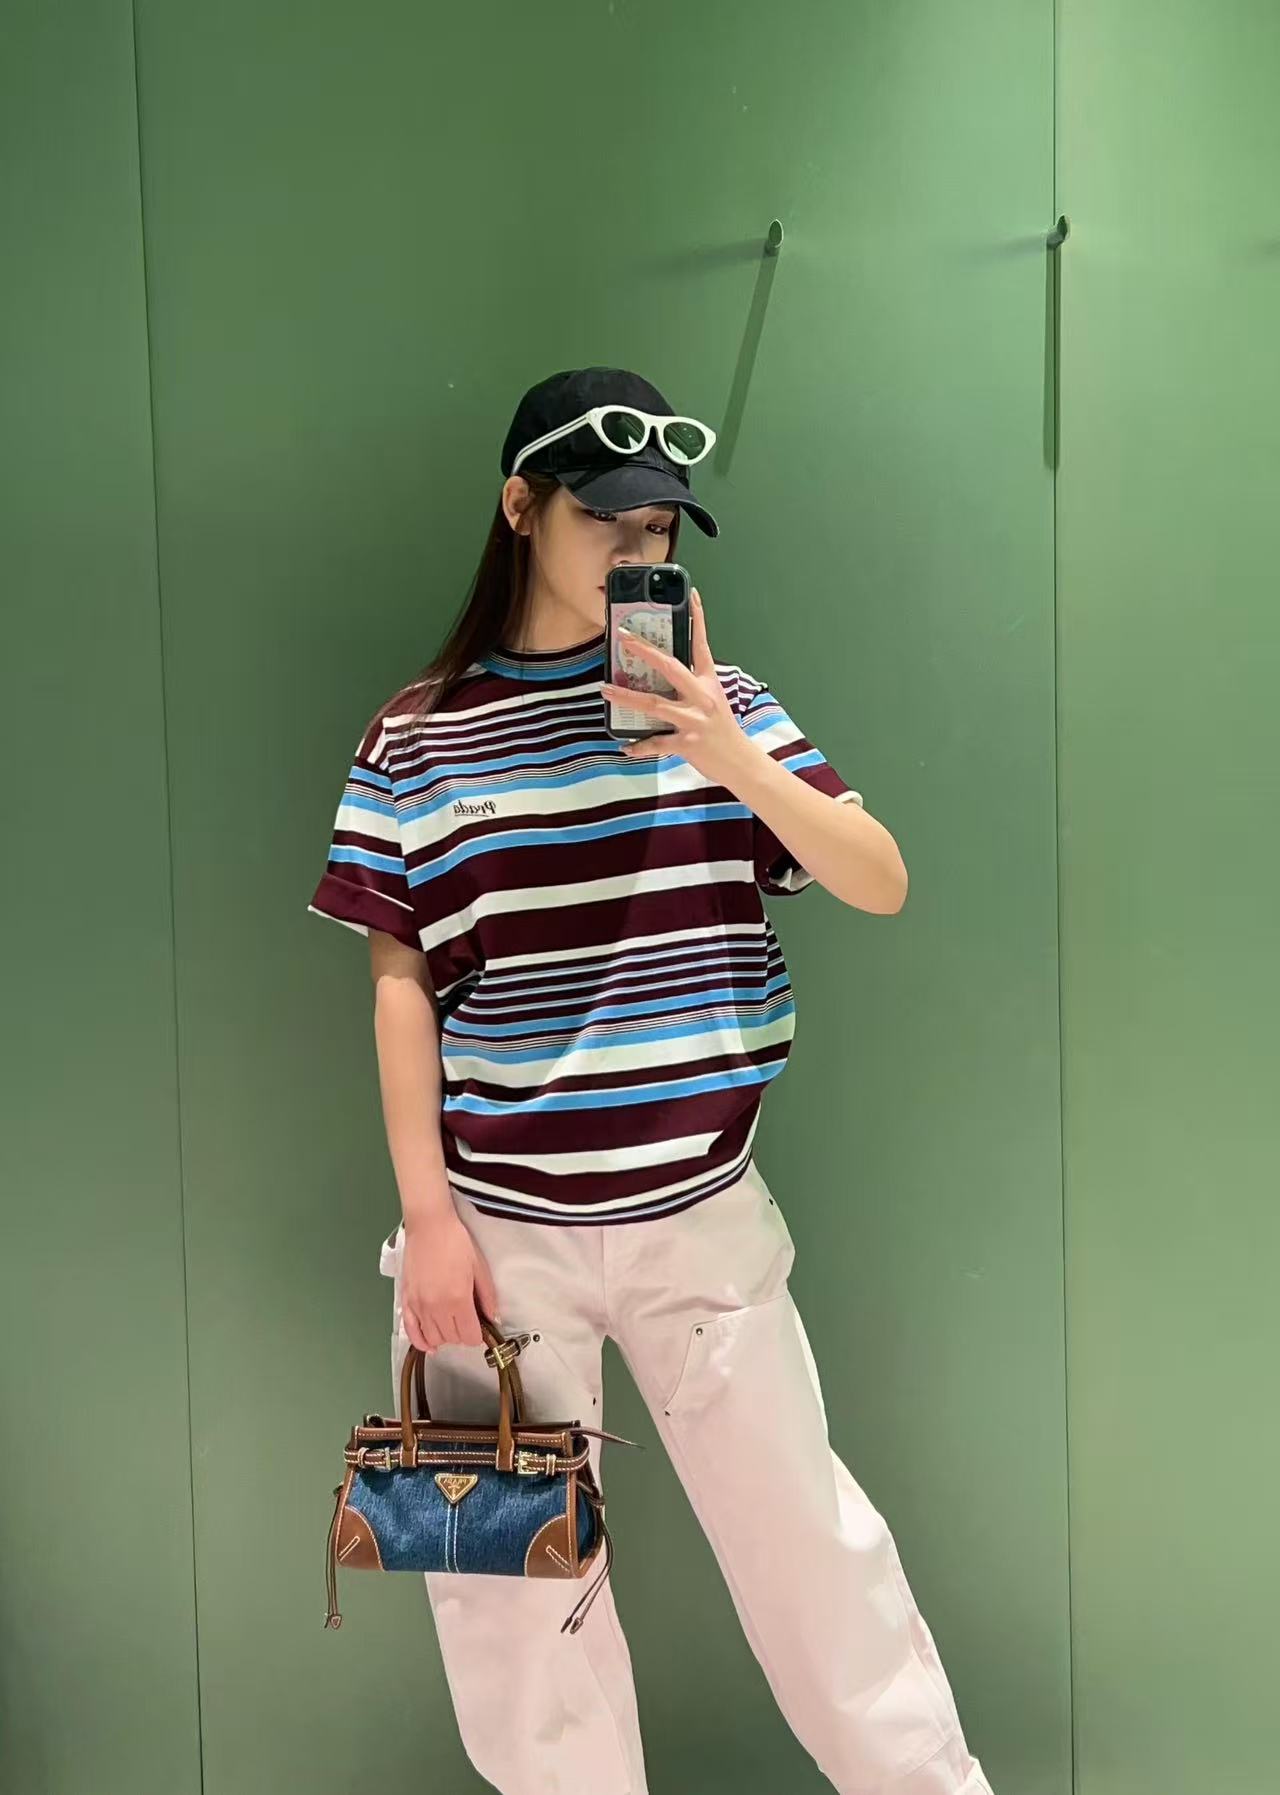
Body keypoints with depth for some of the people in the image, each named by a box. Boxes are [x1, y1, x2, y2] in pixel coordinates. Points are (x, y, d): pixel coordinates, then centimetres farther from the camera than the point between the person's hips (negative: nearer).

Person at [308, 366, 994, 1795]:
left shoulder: (714, 700, 0)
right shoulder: (419, 735, -1)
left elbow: (883, 885, -5)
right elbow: (400, 980, -1)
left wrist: (733, 762, -20)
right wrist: (427, 1212, -4)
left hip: (700, 1211, 0)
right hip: (495, 1223, 0)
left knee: (804, 1535, 12)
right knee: (510, 1571, 14)